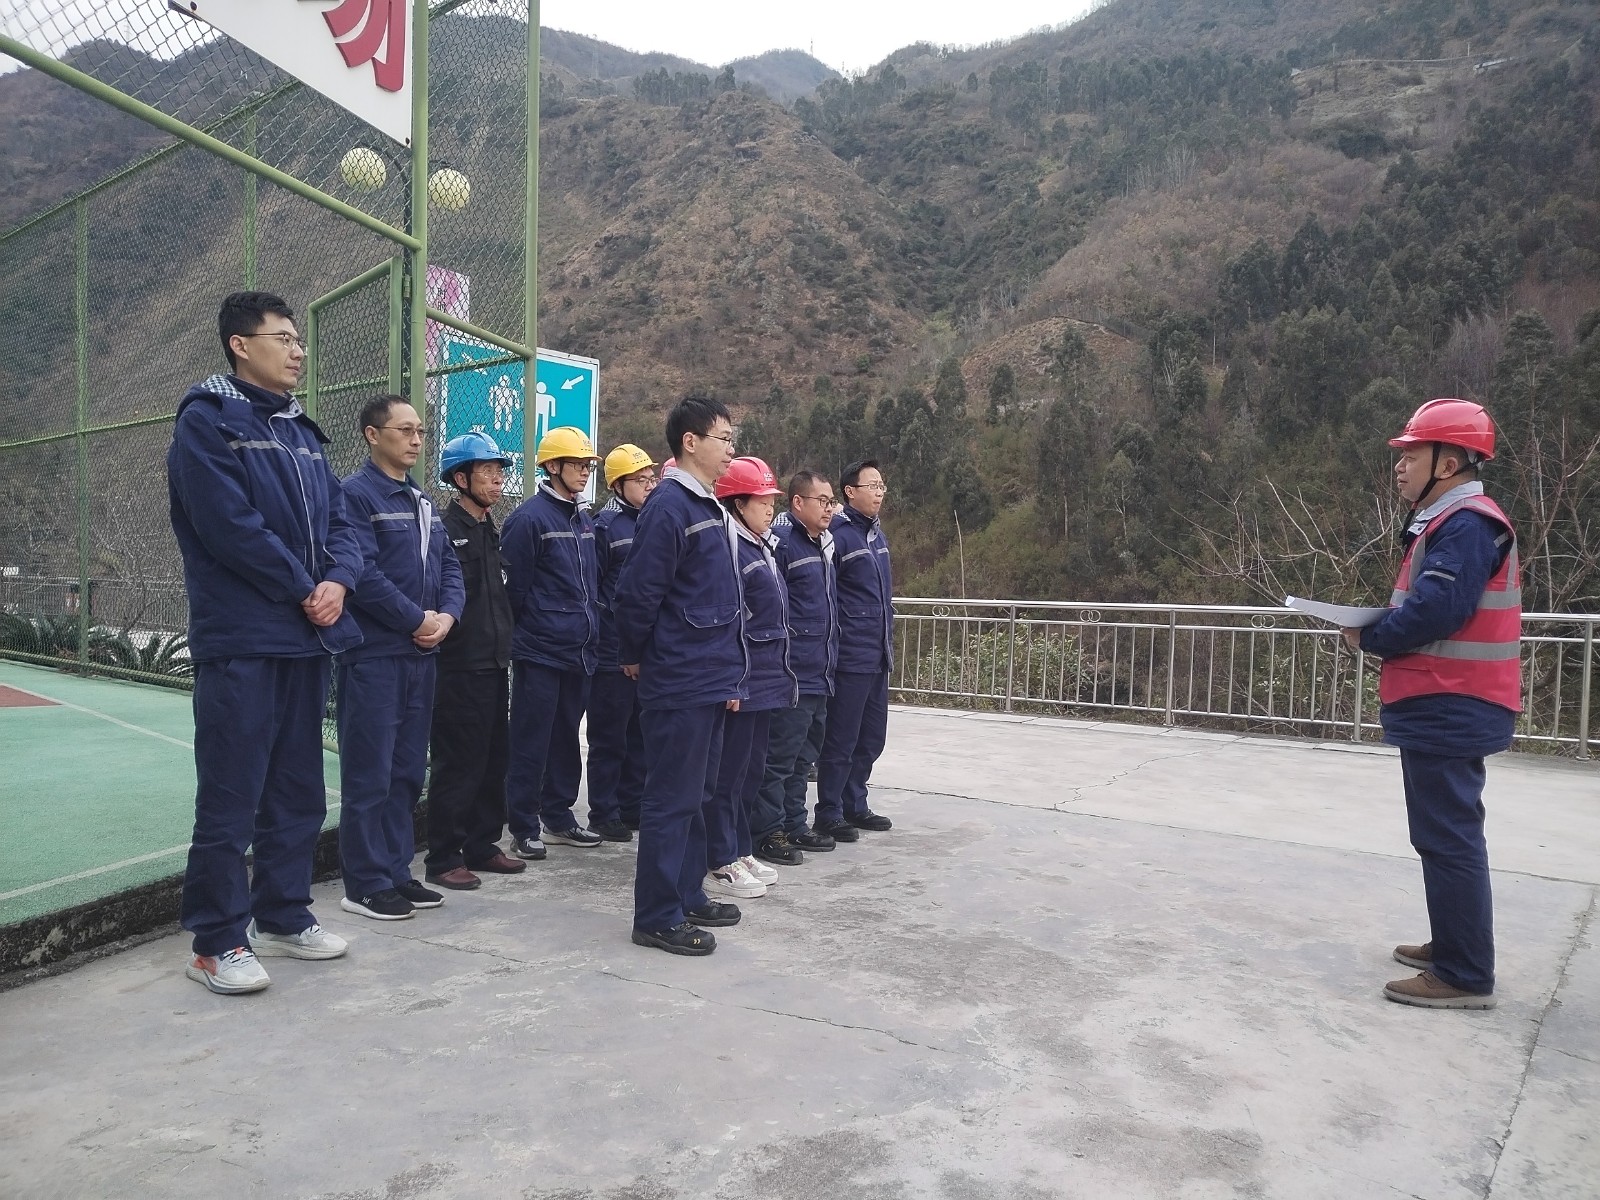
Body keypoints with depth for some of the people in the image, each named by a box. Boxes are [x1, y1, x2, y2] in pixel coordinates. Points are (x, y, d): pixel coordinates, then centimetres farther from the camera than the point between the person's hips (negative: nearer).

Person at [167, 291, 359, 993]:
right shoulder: (207, 420, -6)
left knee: (298, 791, 14)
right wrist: (304, 590, -11)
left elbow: (338, 521, 12)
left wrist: (338, 581, -7)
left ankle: (283, 916, 27)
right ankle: (216, 943, 11)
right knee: (230, 797, -1)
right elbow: (231, 525, -17)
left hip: (306, 638, 8)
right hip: (240, 640, -8)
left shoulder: (302, 432, 17)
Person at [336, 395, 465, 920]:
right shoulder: (355, 494, -9)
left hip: (421, 654, 8)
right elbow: (363, 573, -19)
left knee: (407, 770, 13)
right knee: (369, 773, -2)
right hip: (373, 655, -8)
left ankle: (396, 872, 22)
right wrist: (417, 620, -13)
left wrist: (446, 615, -3)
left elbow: (448, 566, 15)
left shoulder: (422, 501, 17)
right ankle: (365, 884, 8)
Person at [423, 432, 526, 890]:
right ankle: (443, 859, 9)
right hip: (459, 667, -8)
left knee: (493, 761, 13)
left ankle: (481, 846, 25)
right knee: (457, 765, -2)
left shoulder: (490, 532, 17)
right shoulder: (446, 530, -11)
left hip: (493, 665, 9)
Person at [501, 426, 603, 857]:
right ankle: (523, 828, 10)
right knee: (531, 740, 0)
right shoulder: (529, 518, -10)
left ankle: (558, 816, 27)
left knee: (566, 736, 15)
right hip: (540, 652, -7)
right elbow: (516, 587, -9)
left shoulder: (584, 519, 14)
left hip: (579, 651, 7)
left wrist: (590, 635, 15)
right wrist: (529, 631, -3)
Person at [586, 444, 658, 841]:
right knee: (610, 737, 3)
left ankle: (633, 807, 27)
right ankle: (604, 813, 14)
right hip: (614, 654, -7)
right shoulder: (605, 525, -9)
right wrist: (601, 631, -12)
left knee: (642, 734, 15)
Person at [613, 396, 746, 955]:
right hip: (679, 683, -9)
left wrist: (729, 673, 16)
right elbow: (638, 594, -17)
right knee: (672, 799, -1)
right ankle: (658, 916, 9)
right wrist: (634, 658, -1)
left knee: (695, 795, 17)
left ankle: (687, 894, 29)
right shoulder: (668, 508, -15)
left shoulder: (710, 508, 15)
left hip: (710, 683, 9)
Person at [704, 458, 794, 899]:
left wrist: (781, 673, 21)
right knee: (729, 773, -1)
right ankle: (721, 864, 8)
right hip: (741, 681, -10)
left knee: (751, 770, 15)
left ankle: (741, 852, 26)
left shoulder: (762, 545, 16)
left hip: (765, 679, 10)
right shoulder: (729, 548, -14)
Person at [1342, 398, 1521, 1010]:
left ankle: (1465, 976, 4)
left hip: (1447, 710, -11)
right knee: (1444, 835, 18)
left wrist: (1368, 638, -10)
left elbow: (1435, 612, -26)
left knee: (1448, 838, -5)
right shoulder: (1450, 523, 17)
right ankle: (1452, 948, 31)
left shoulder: (1466, 524, -16)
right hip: (1445, 708, 11)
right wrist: (1380, 630, 0)